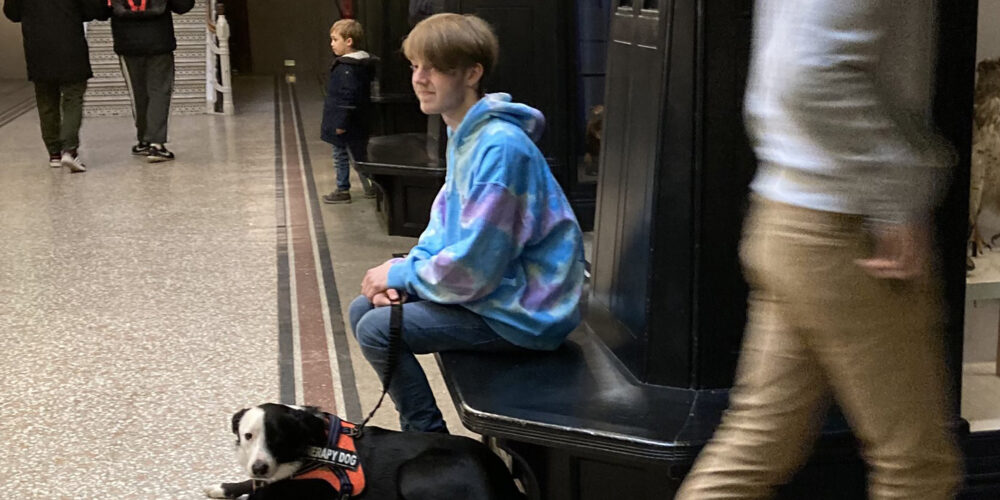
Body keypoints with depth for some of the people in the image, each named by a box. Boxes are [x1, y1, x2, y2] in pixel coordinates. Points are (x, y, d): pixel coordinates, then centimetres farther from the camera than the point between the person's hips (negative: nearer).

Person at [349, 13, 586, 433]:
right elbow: (446, 222, 15)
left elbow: (474, 267, -26)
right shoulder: (465, 134, 8)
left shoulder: (500, 147, -25)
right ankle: (421, 431, 19)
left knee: (376, 331, -15)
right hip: (487, 286, 10)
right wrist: (405, 269, -3)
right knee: (363, 309, 10)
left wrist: (402, 274, -11)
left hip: (520, 313, -10)